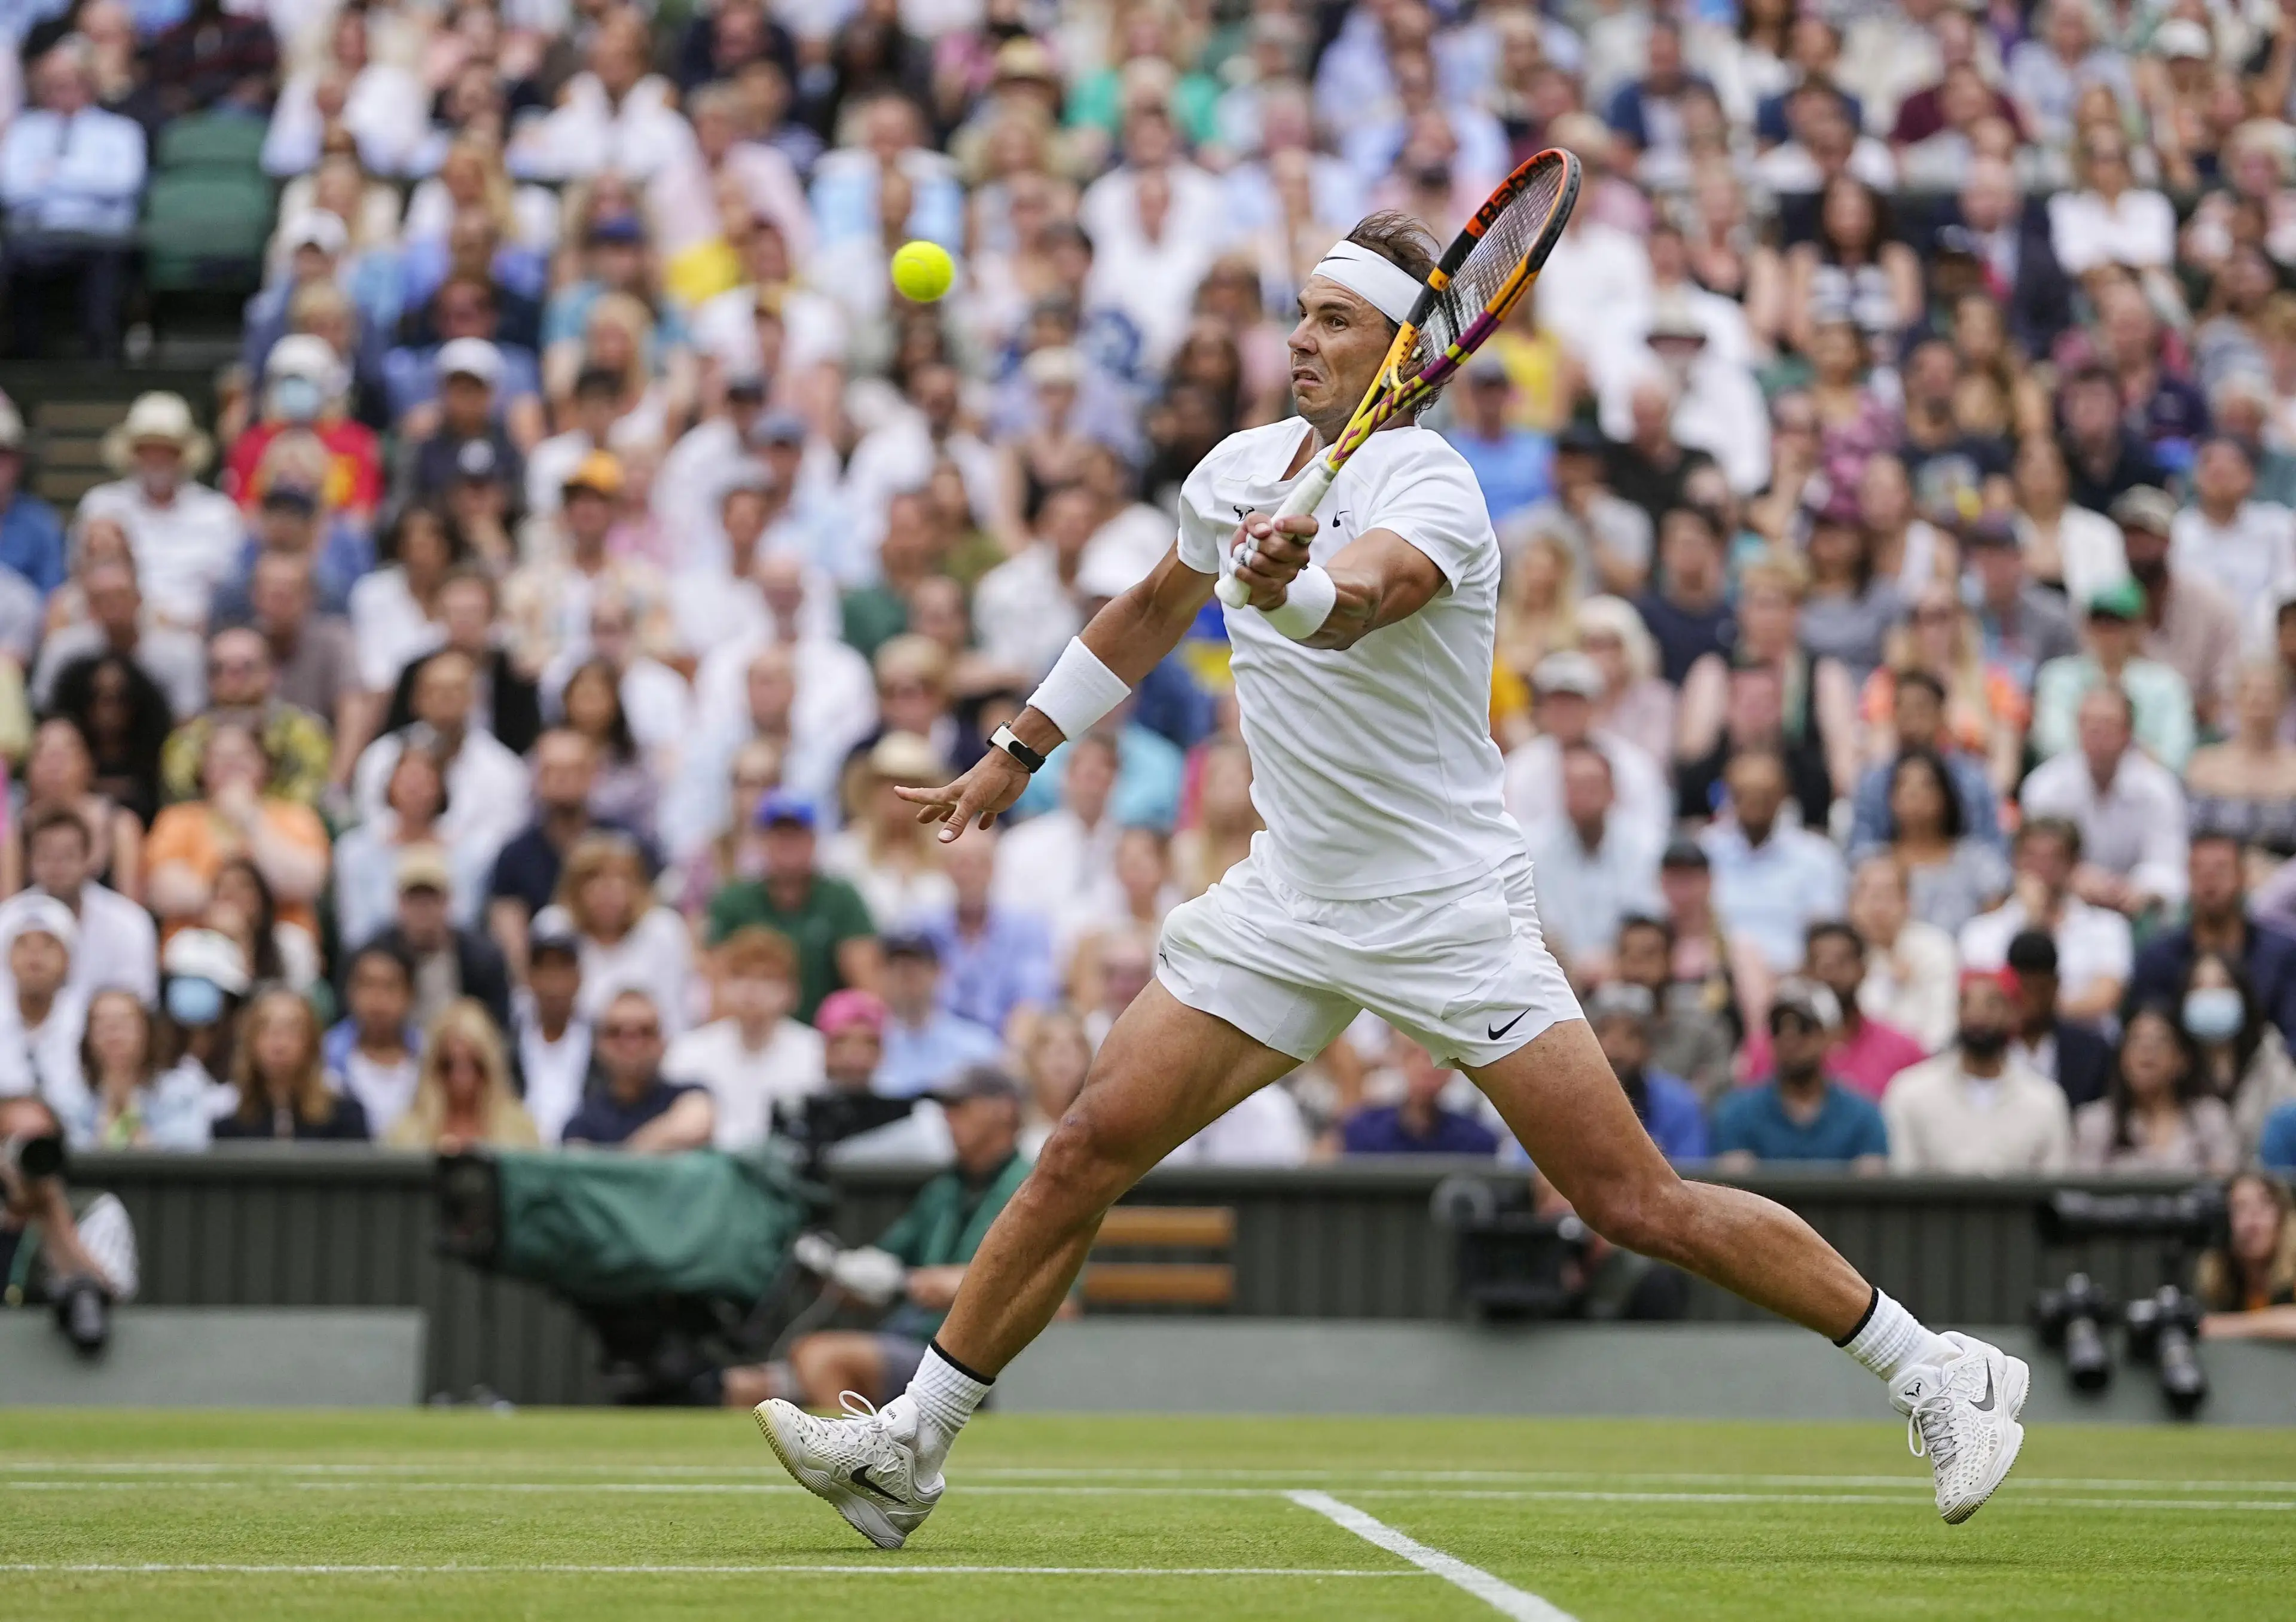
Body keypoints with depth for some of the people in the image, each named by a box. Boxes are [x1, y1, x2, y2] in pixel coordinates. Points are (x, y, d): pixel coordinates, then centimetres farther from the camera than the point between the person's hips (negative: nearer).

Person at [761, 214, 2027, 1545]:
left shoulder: (1428, 488, -16)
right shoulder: (1242, 470, 6)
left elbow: (1359, 596, -40)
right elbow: (1152, 615, 25)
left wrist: (1296, 582, -61)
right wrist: (1017, 756, 28)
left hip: (1452, 910, -6)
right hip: (1288, 907, 6)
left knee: (1639, 1207, -10)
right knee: (1088, 1151, -3)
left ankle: (1932, 1372, 2)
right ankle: (909, 1449, 7)